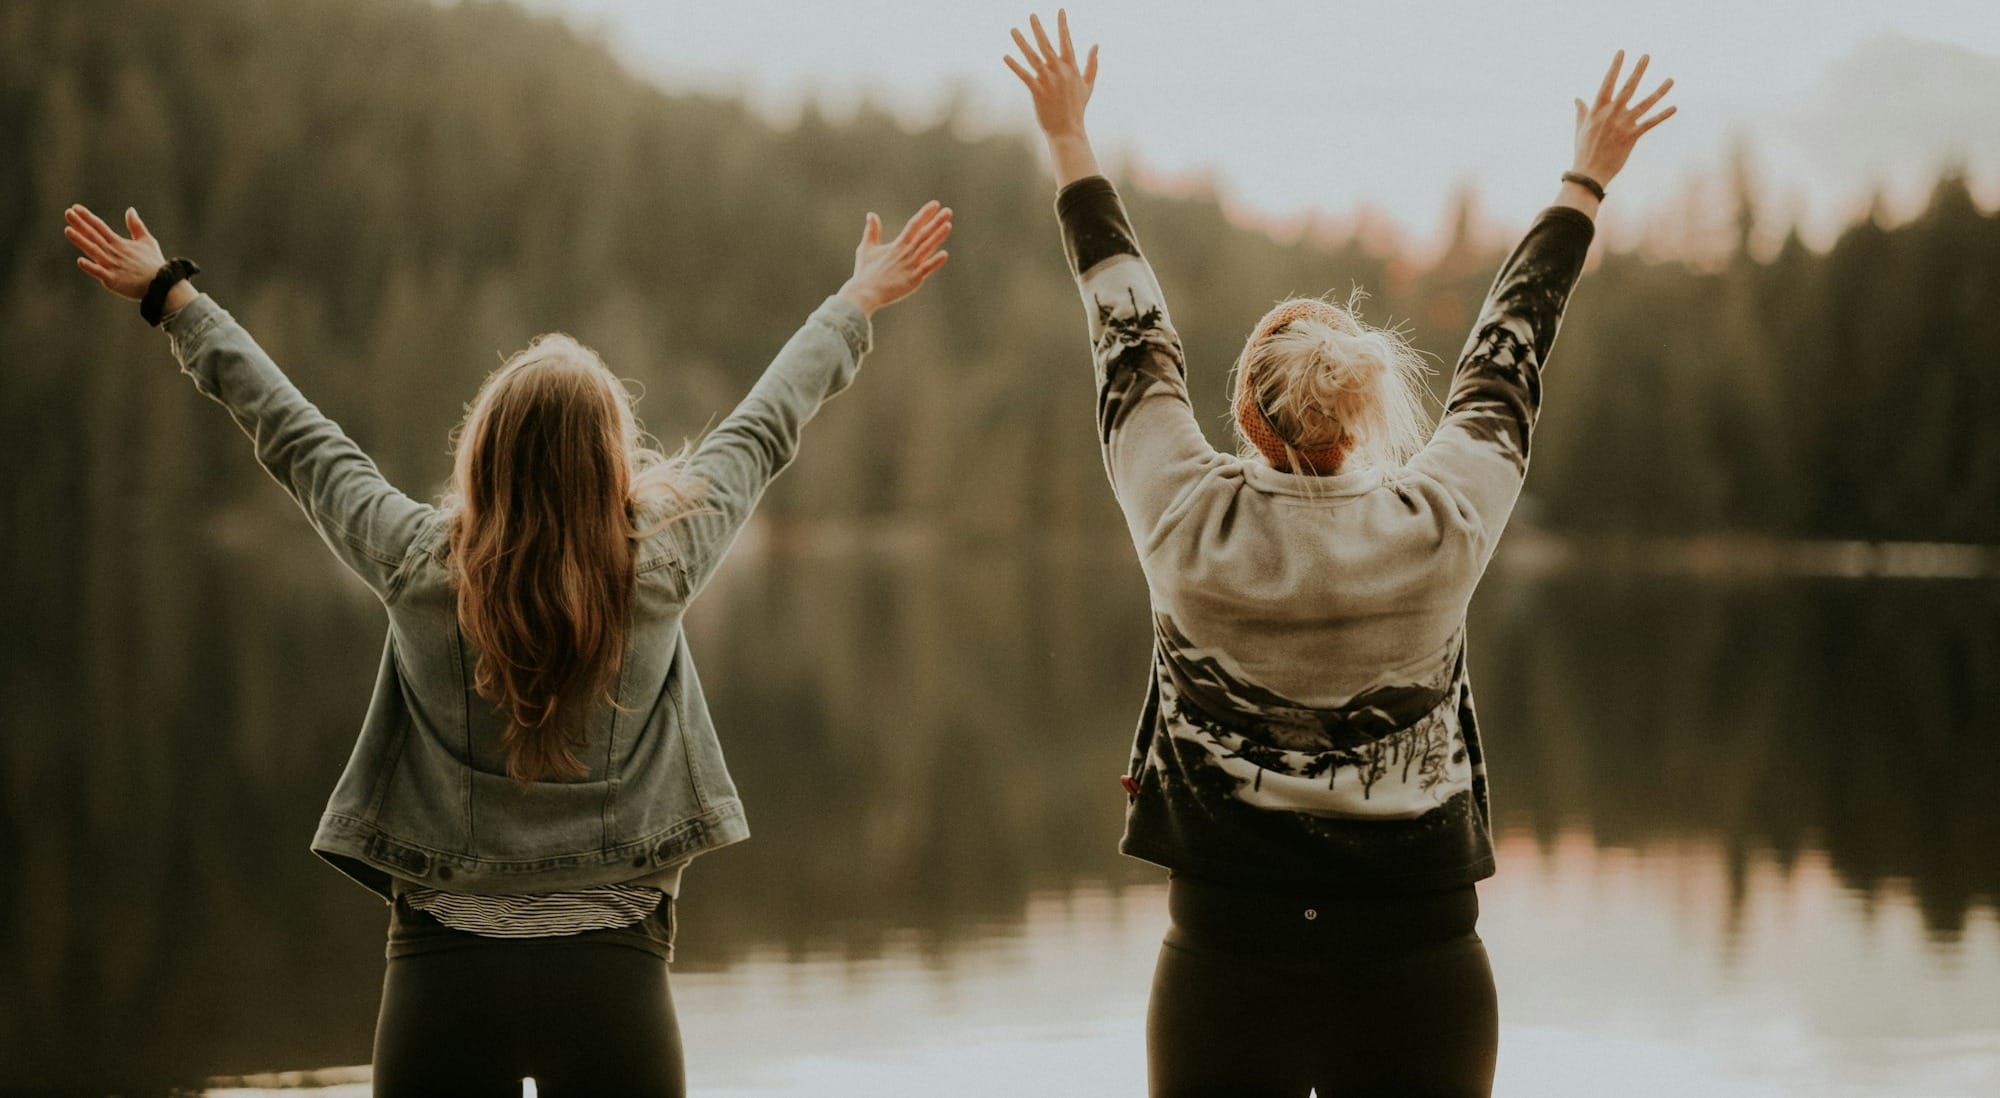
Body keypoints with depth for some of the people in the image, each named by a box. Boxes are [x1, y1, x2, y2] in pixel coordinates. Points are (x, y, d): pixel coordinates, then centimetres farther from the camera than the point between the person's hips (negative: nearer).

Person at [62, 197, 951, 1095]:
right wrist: (859, 302, 23)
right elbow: (763, 432, 7)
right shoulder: (659, 566, -7)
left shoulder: (420, 568, -7)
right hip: (613, 975, 0)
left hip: (446, 970, 1)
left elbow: (294, 439, 5)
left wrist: (171, 294, 19)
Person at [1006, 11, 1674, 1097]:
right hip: (1420, 969, 0)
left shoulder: (1190, 528, -7)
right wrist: (1585, 181, 24)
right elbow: (1506, 354, 8)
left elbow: (1131, 340, 5)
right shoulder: (1441, 528, -7)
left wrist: (1071, 145, 19)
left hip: (1224, 963, 0)